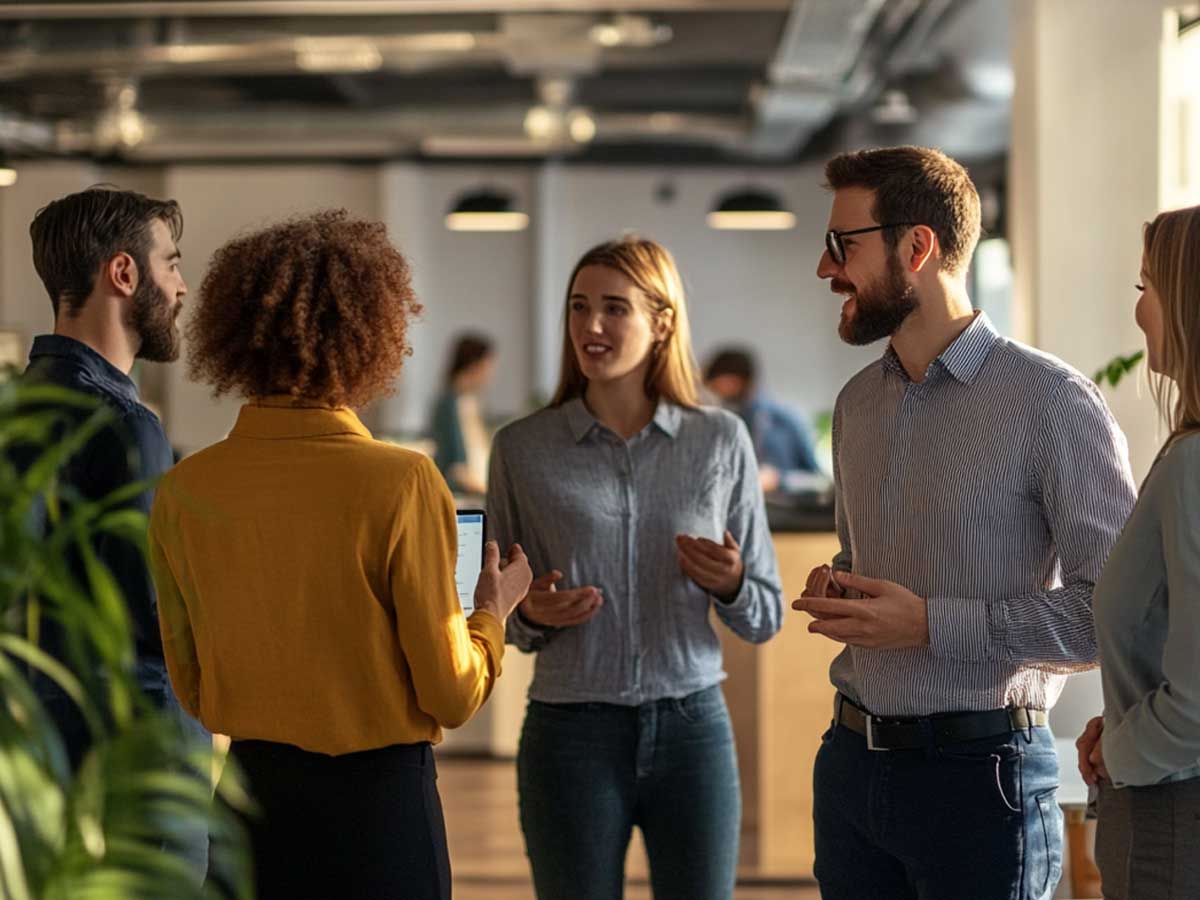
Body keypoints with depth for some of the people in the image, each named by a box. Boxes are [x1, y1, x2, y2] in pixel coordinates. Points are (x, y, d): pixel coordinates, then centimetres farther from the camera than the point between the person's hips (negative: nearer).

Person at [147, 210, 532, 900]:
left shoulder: (182, 491, -4)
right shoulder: (401, 484, -16)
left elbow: (190, 688, 7)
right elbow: (451, 697, -11)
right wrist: (493, 612, 8)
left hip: (251, 793, 4)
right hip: (379, 794, -4)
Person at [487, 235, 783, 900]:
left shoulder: (720, 441, 2)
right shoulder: (522, 449, 1)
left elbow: (764, 619, 7)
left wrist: (730, 585, -14)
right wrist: (532, 617, -12)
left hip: (692, 727, 1)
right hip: (570, 735, 0)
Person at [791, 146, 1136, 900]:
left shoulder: (1048, 400, -13)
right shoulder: (858, 402, 11)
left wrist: (931, 624, -20)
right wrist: (836, 592, 2)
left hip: (979, 773, -6)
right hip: (852, 759, 6)